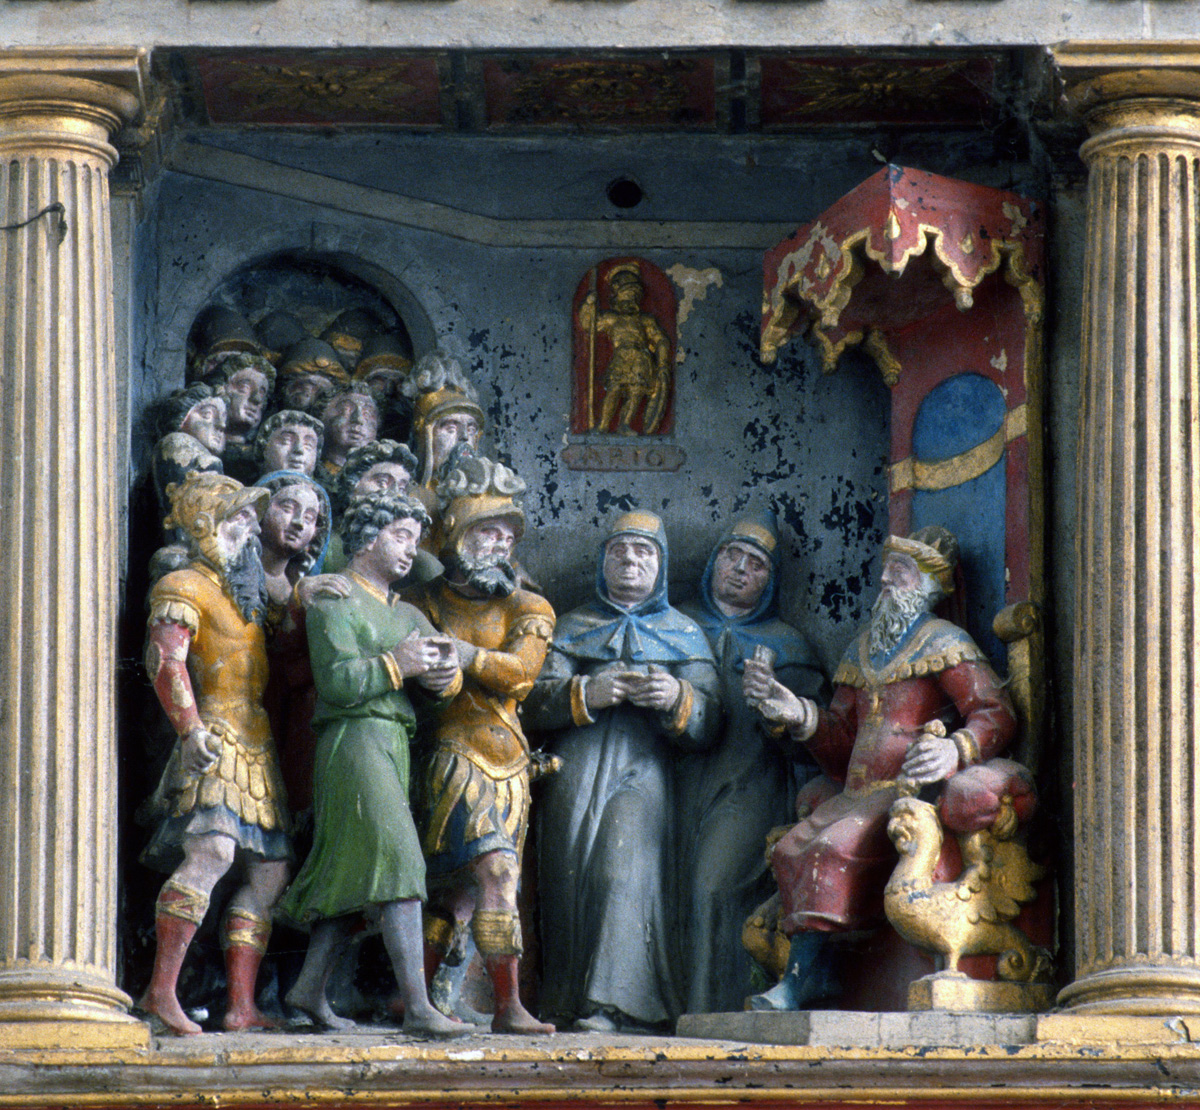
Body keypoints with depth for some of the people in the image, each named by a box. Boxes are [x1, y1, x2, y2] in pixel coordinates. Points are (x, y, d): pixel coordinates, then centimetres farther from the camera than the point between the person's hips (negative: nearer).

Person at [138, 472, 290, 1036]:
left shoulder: (247, 593, 24)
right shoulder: (183, 589, -3)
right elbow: (166, 662, -15)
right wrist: (191, 727, -26)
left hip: (257, 747, 9)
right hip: (215, 740, -9)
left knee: (271, 870, 4)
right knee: (212, 850, -26)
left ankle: (241, 1006, 4)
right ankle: (161, 991, -29)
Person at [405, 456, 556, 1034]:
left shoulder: (527, 609, 10)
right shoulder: (426, 605, 8)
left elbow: (520, 669, -8)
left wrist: (462, 654, -19)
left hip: (509, 764, 4)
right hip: (459, 754, -4)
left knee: (457, 887, 6)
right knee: (495, 872, -17)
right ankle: (508, 1006, -20)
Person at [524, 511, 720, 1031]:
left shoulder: (684, 634, 19)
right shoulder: (575, 626, 21)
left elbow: (708, 724, 7)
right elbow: (536, 700, 7)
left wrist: (678, 699, -15)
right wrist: (586, 693, -12)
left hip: (643, 771, -2)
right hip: (574, 770, 2)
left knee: (622, 872, -18)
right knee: (570, 874, -7)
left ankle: (608, 1003, -24)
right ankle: (565, 1002, -4)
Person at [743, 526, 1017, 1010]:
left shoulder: (943, 642, 3)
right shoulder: (862, 651, 25)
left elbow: (996, 716, -7)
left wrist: (956, 750, -27)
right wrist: (797, 714, 7)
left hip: (909, 791, -7)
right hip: (857, 797, 7)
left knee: (837, 848, -30)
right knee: (791, 850, -20)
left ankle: (801, 975, -31)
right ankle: (809, 968, -28)